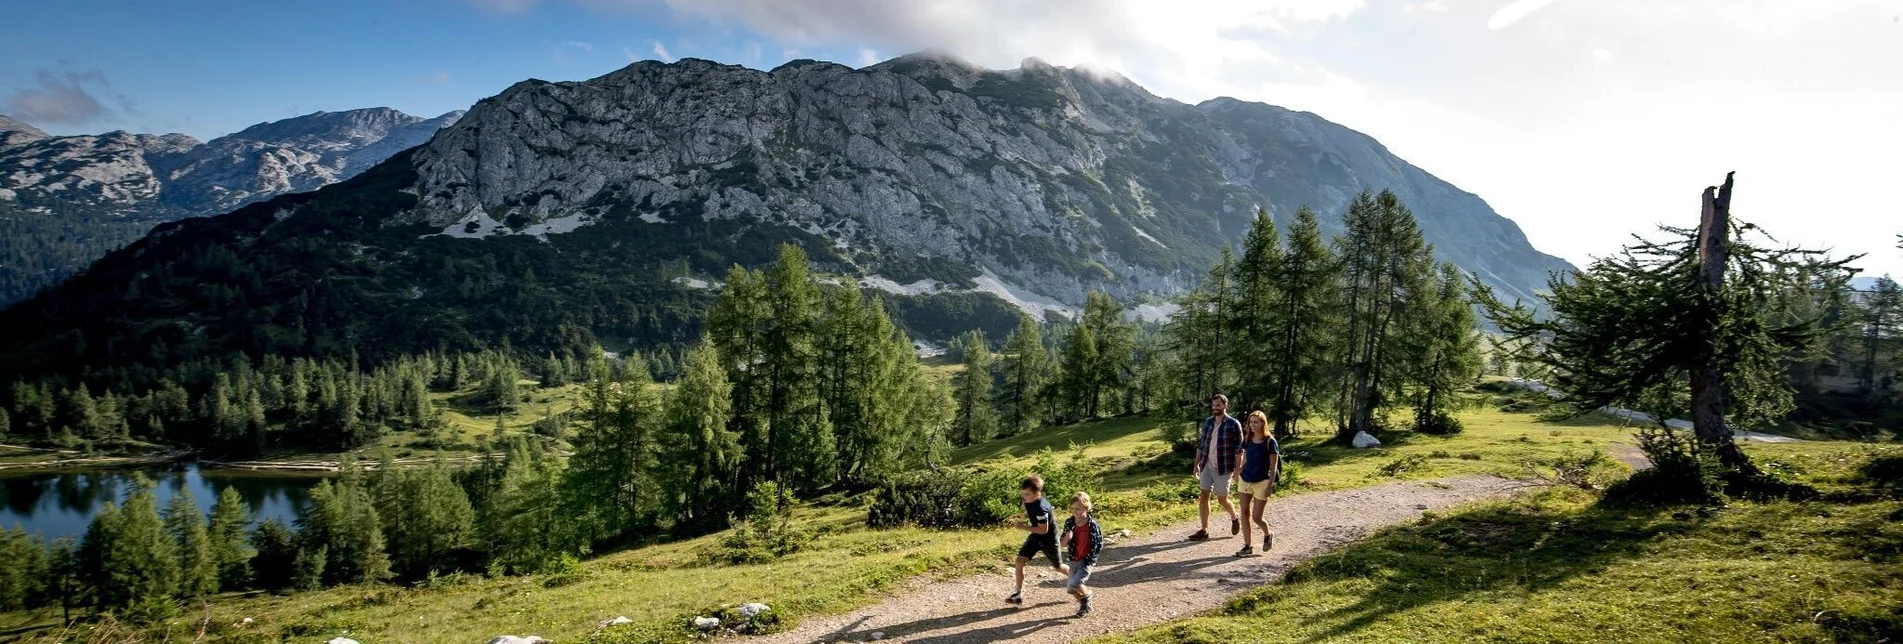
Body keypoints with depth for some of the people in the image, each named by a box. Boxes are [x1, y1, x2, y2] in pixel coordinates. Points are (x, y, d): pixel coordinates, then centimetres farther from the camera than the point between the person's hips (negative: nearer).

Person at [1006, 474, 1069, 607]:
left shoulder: (1041, 508, -36)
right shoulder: (1027, 499, -13)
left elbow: (1043, 530, -29)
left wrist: (1024, 527, -26)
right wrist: (1026, 517, 1)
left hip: (1048, 538, -7)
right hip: (1036, 536, 7)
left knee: (1058, 567, 14)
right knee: (1020, 560, -7)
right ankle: (1018, 594, 0)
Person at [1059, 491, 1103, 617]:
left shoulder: (1092, 524, -16)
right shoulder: (1069, 522, -5)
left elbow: (1099, 544, -8)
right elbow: (1064, 544, 1)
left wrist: (1089, 557, -14)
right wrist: (1067, 537, -21)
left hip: (1087, 560, -5)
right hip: (1074, 559, 5)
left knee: (1074, 584, -21)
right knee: (1071, 589, 11)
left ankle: (1088, 594, 11)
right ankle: (1085, 605, 37)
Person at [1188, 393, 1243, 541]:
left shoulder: (1233, 424, -10)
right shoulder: (1207, 422, 6)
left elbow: (1239, 449, -9)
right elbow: (1201, 444, 13)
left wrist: (1237, 469, -12)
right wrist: (1197, 464, 11)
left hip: (1223, 468, -5)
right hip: (1207, 466, 5)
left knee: (1222, 499, 5)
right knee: (1203, 496, -1)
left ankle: (1235, 519, 35)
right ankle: (1204, 531, 5)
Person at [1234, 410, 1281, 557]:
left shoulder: (1270, 442, -11)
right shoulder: (1247, 440, 4)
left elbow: (1273, 466, -9)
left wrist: (1270, 486, -13)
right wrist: (1241, 476, 13)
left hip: (1261, 482, -5)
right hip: (1245, 481, 5)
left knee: (1256, 517, -1)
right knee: (1245, 513, 2)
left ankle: (1268, 535, 30)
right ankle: (1248, 546, 10)